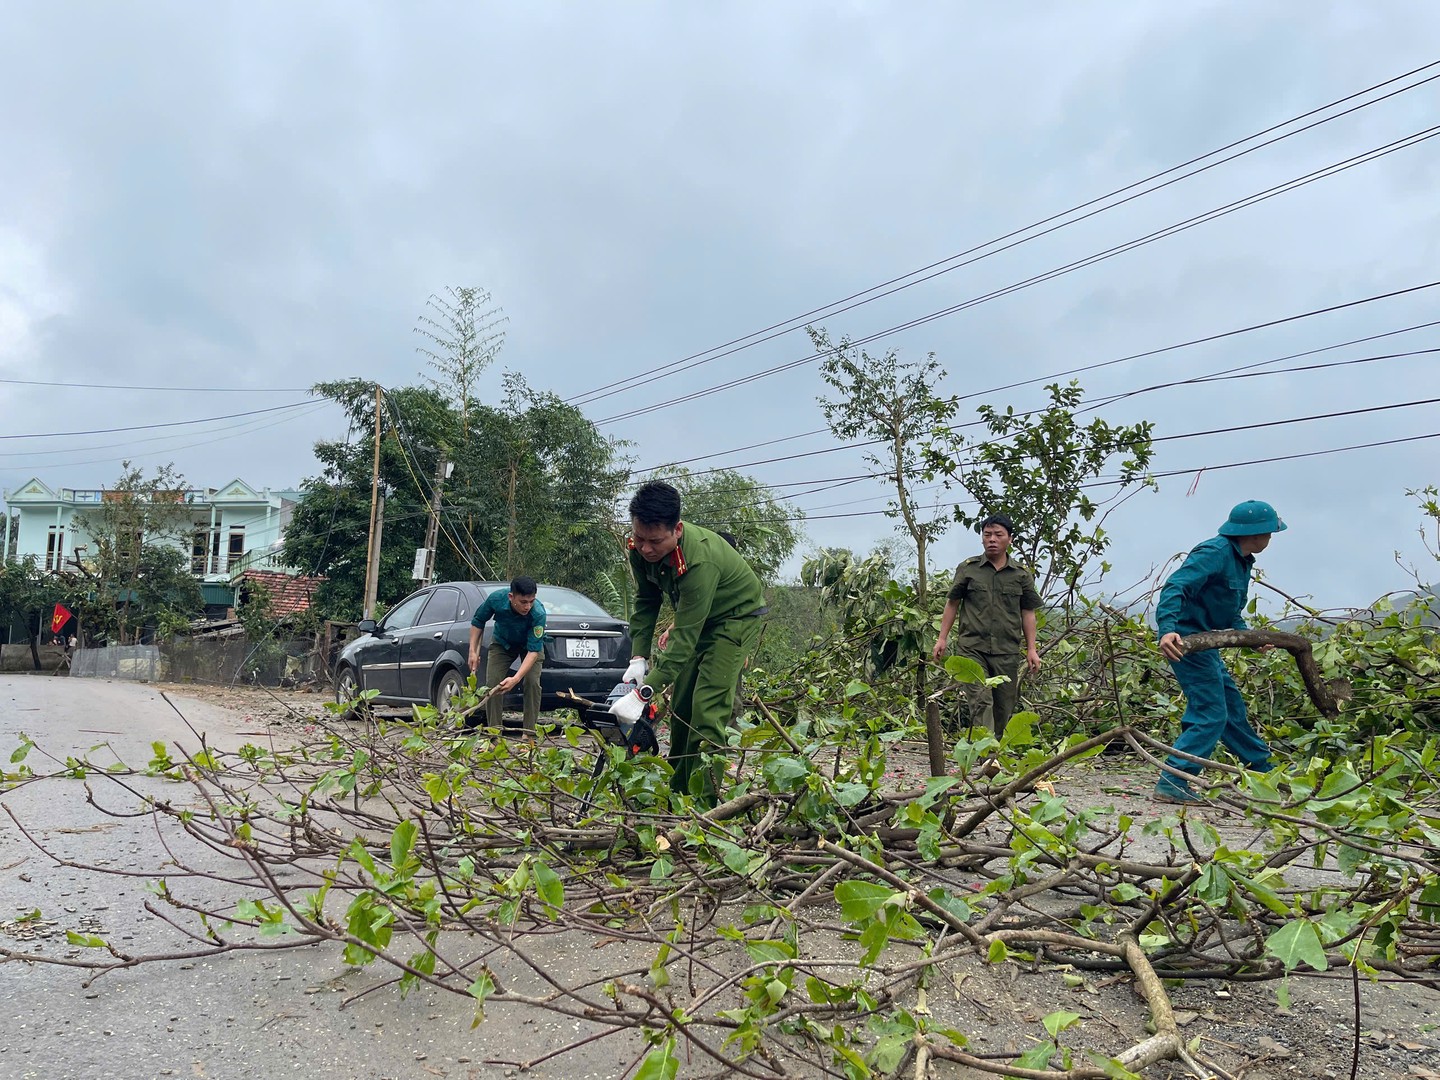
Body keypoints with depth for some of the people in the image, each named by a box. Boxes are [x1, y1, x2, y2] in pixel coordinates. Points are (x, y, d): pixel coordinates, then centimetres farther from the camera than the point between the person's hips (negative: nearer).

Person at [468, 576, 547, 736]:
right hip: (502, 642, 2)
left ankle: (530, 732, -10)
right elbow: (478, 622, -11)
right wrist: (473, 651, -14)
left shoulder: (538, 614, -40)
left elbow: (533, 650, -38)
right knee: (492, 683, -11)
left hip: (530, 644, -2)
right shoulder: (496, 599, -33)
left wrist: (515, 679, -48)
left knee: (532, 683, -19)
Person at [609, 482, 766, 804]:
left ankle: (704, 802, -14)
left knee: (707, 710, -18)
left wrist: (643, 694, -42)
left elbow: (685, 638, -39)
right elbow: (646, 602, -3)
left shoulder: (699, 559, -40)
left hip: (737, 618, -7)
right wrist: (639, 658, -13)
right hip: (695, 618, 8)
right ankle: (678, 793, 21)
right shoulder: (640, 548, -17)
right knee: (680, 707, 9)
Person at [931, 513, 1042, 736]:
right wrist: (942, 638, 5)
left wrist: (1031, 649, 6)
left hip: (1007, 651, 2)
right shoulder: (967, 569, 6)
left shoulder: (1022, 575, 9)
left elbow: (1028, 613, 11)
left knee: (1004, 708, 7)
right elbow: (952, 603, 10)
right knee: (981, 702, -14)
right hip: (972, 648, -2)